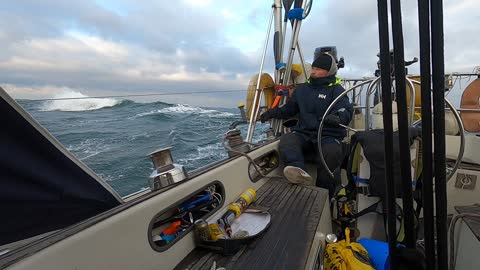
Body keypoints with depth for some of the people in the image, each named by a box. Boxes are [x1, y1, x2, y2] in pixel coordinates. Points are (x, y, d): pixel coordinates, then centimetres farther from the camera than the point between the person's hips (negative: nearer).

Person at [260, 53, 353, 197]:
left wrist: (338, 117, -36)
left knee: (332, 153, -35)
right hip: (304, 134, 4)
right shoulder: (302, 89, 21)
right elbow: (289, 109, 29)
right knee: (286, 139, -28)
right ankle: (299, 170, -53)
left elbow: (346, 109, -13)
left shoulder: (336, 90, 6)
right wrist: (273, 112, 13)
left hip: (328, 135, -3)